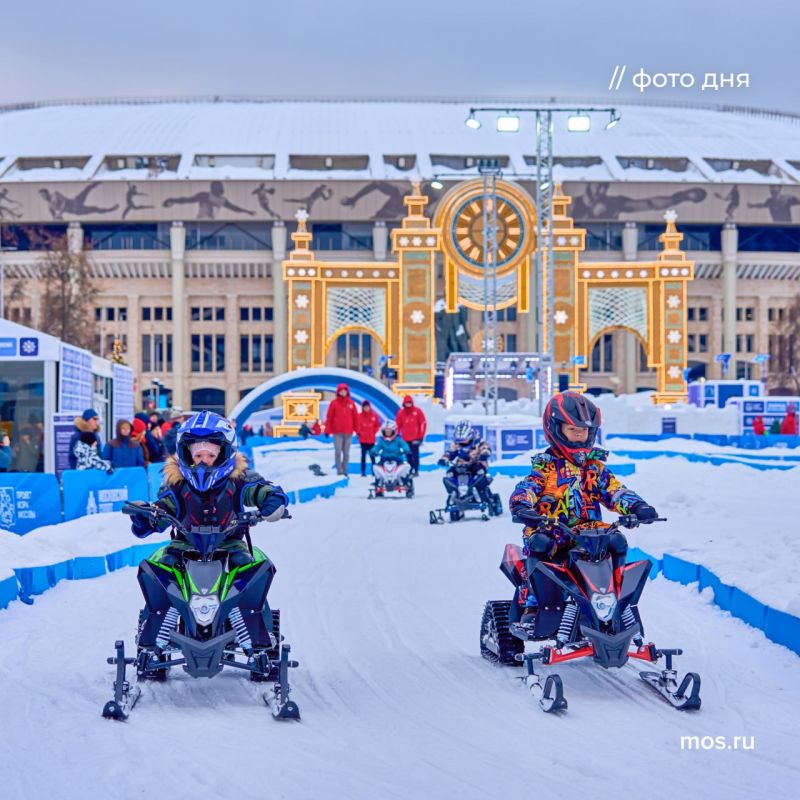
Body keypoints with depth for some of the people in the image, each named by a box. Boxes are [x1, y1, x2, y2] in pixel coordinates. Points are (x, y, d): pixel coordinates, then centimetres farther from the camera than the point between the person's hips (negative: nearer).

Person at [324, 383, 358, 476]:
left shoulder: (351, 403, 7)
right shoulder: (334, 403, 1)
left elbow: (355, 417, 9)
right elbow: (329, 417, 0)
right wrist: (327, 430, -3)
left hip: (348, 432, 2)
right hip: (337, 432, -2)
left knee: (346, 452, 6)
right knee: (338, 452, -4)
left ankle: (345, 470, 12)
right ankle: (339, 470, -1)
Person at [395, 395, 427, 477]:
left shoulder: (417, 411, 0)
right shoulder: (401, 413, 6)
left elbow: (423, 423, 1)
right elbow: (397, 425, 10)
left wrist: (421, 435, -2)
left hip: (415, 438, -3)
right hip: (405, 439, 3)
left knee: (415, 454, -6)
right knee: (409, 455, 6)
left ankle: (416, 471, -4)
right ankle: (410, 470, 13)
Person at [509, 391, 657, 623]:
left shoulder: (595, 466, 16)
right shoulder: (545, 465, 4)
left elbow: (614, 490, 7)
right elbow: (528, 487, -11)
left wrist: (637, 506, -13)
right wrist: (521, 505, -35)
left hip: (588, 529, 3)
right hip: (549, 528, -3)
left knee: (617, 541, -22)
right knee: (539, 542, -35)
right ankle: (532, 604, -31)